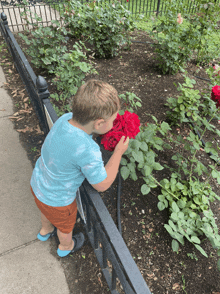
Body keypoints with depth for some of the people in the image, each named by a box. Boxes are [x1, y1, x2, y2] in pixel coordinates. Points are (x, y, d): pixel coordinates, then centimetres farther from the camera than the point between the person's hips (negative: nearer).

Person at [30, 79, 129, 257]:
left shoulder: (66, 118, -21)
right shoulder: (88, 151, -42)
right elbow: (102, 185, -25)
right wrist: (119, 152, -19)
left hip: (37, 184, 6)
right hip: (57, 199, -6)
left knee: (48, 212, 39)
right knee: (65, 225, 29)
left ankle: (46, 231, 72)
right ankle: (66, 247, 63)